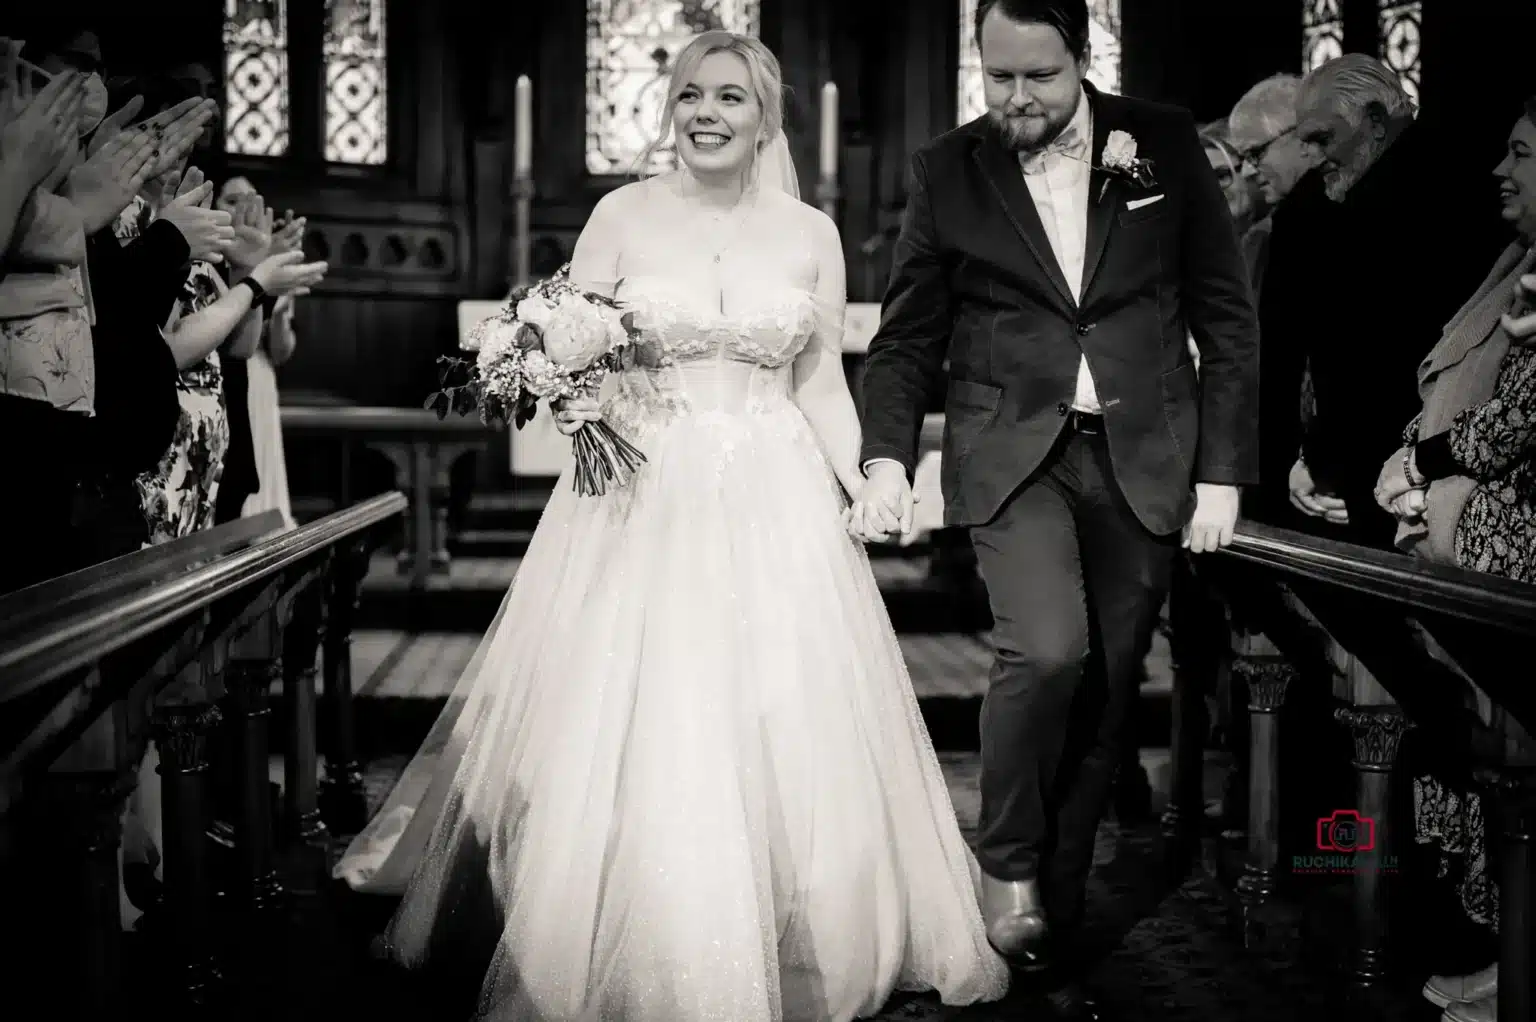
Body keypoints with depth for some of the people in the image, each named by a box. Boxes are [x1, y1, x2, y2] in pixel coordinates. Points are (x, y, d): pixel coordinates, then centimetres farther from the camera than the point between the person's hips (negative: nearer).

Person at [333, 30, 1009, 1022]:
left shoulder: (810, 233, 6)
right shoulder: (623, 215, 1)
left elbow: (822, 386, 10)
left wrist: (866, 492, -2)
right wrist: (572, 406, -18)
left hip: (775, 514, 2)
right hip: (640, 503, -1)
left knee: (784, 738, 2)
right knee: (625, 738, -1)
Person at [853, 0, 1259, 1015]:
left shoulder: (1165, 146, 2)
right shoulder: (948, 171, 2)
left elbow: (1227, 316, 4)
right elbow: (908, 335, 8)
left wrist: (1223, 470, -1)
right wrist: (888, 457, -6)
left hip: (1143, 459, 1)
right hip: (1013, 456, -1)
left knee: (1104, 696, 4)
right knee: (1048, 651, -23)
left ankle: (1053, 938, 20)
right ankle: (1007, 861, 4)